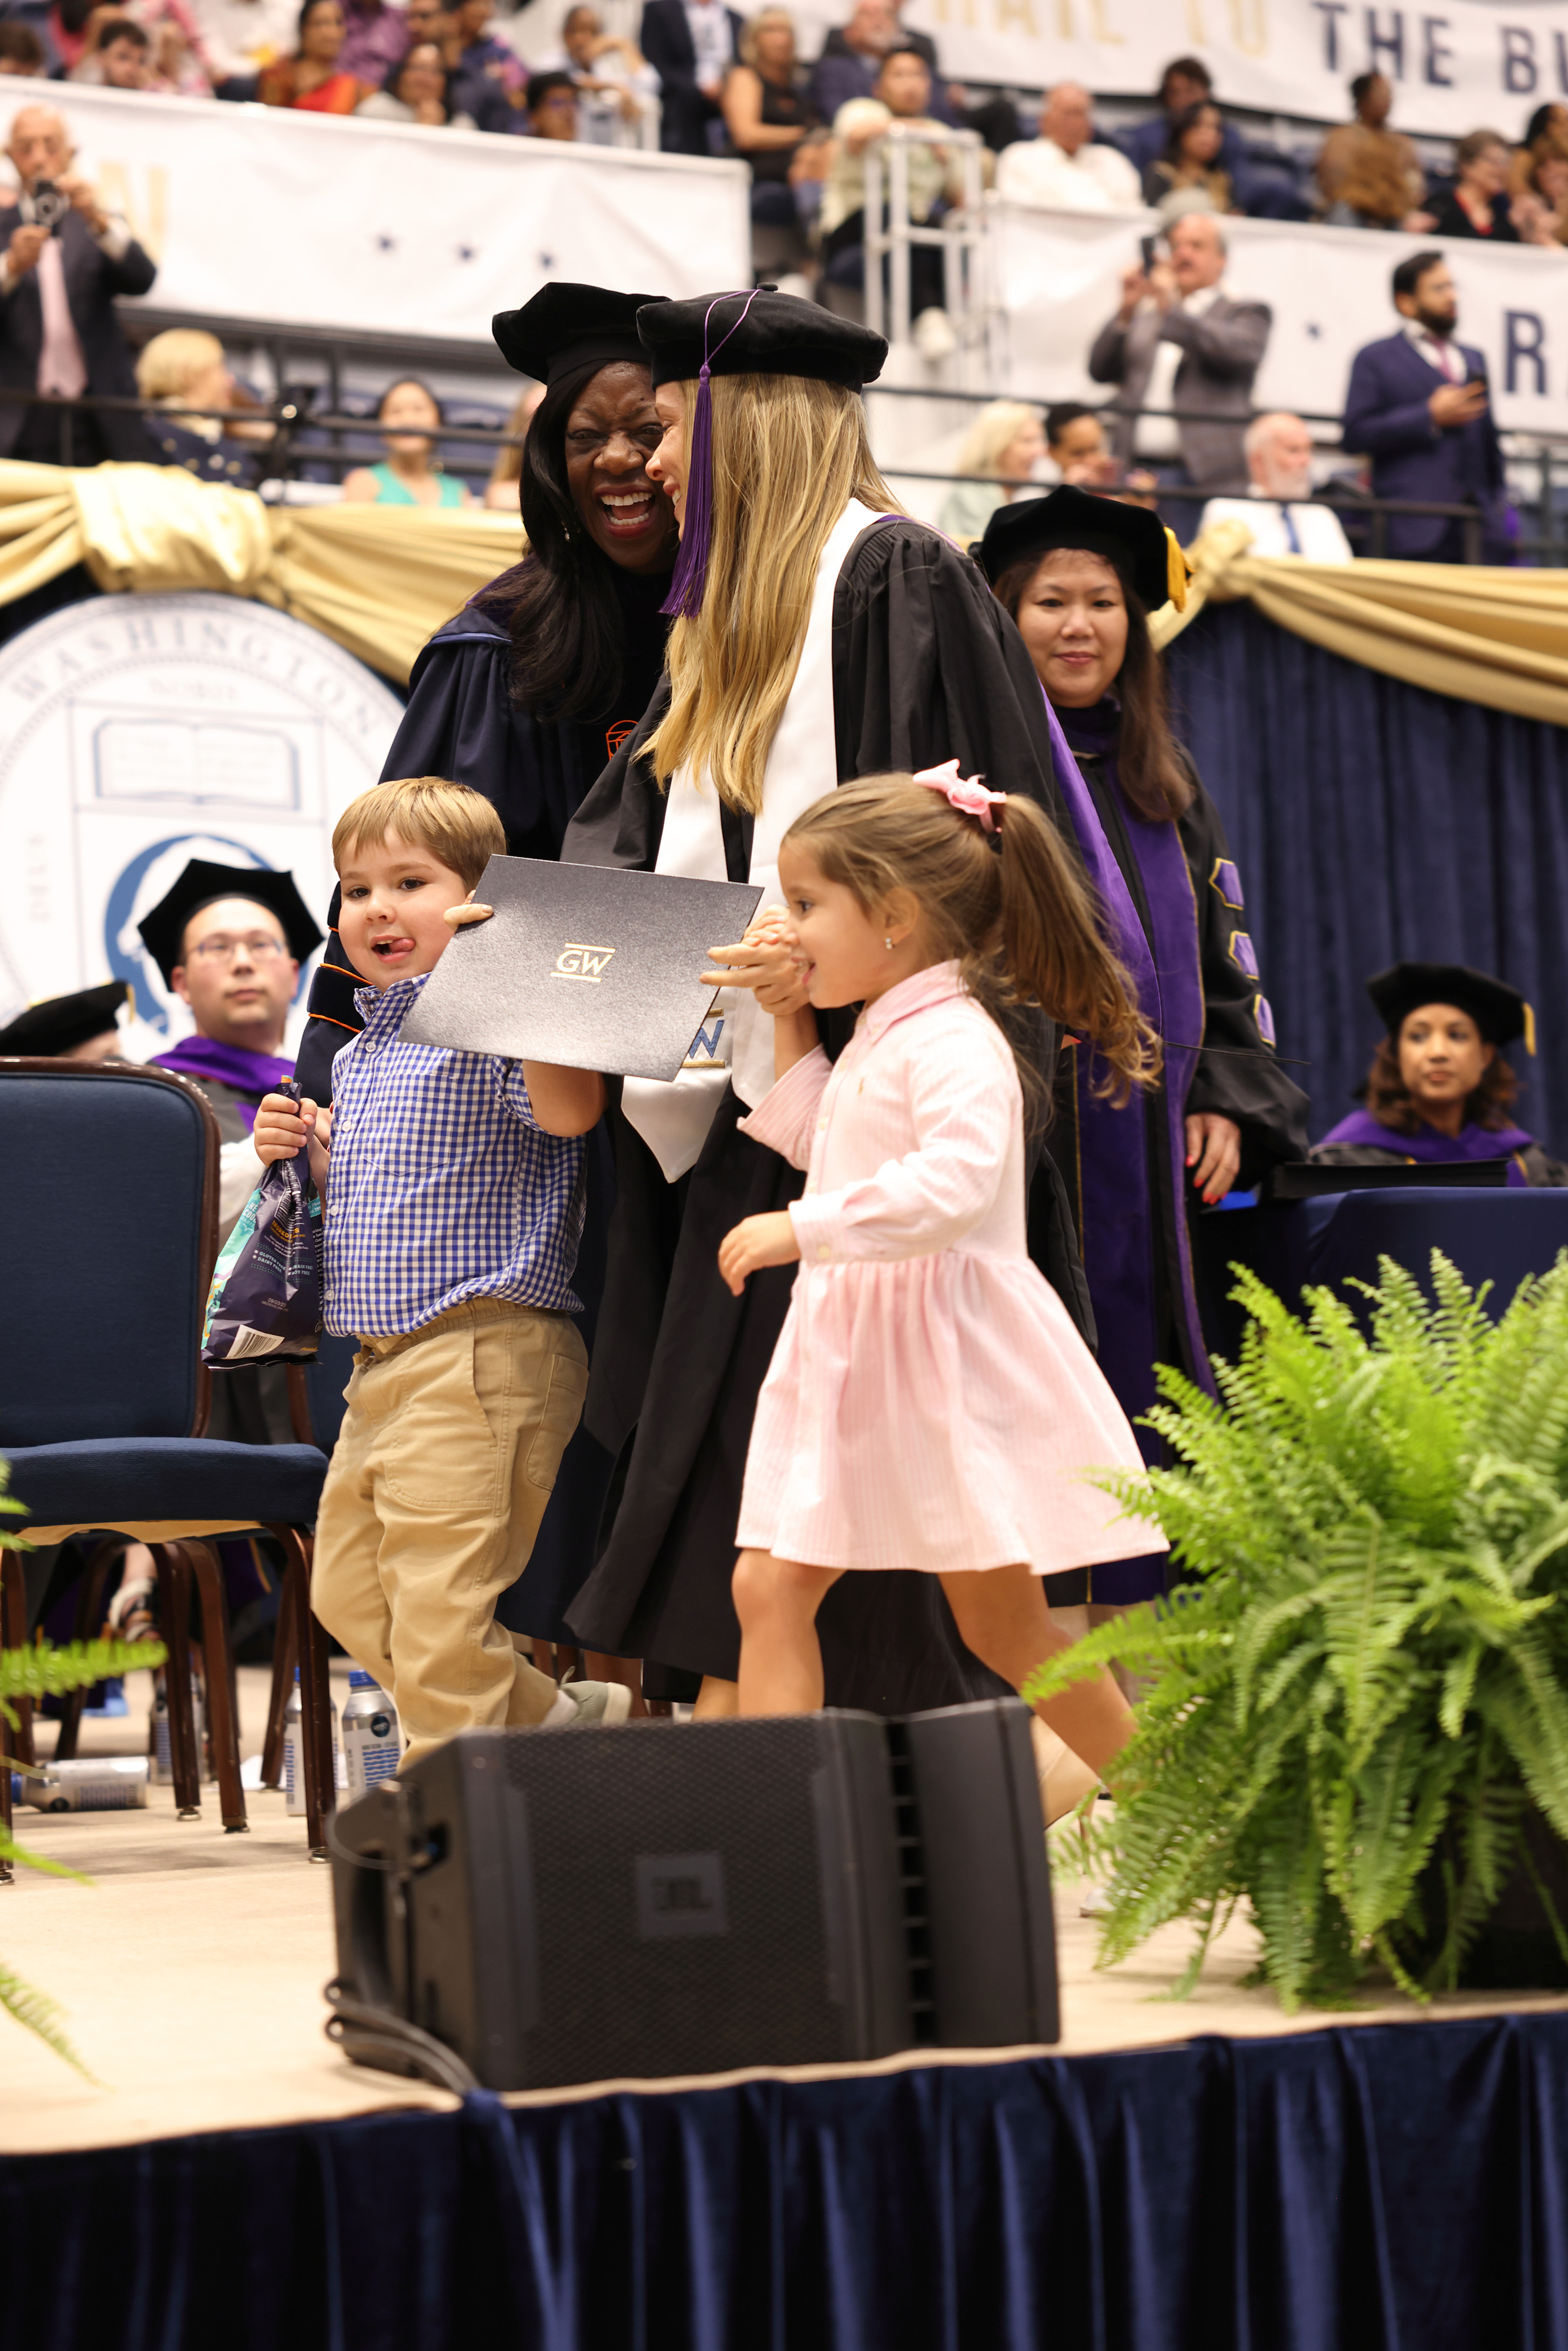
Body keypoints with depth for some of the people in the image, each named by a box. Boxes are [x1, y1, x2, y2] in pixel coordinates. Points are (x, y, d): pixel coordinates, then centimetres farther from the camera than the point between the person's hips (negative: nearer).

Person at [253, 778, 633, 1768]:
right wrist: (313, 1156, 10)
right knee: (350, 1595, 18)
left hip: (484, 1352, -10)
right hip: (382, 1363, 10)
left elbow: (569, 1111, -31)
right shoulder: (358, 1053, 18)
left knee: (438, 1612, -7)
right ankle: (556, 1716, 28)